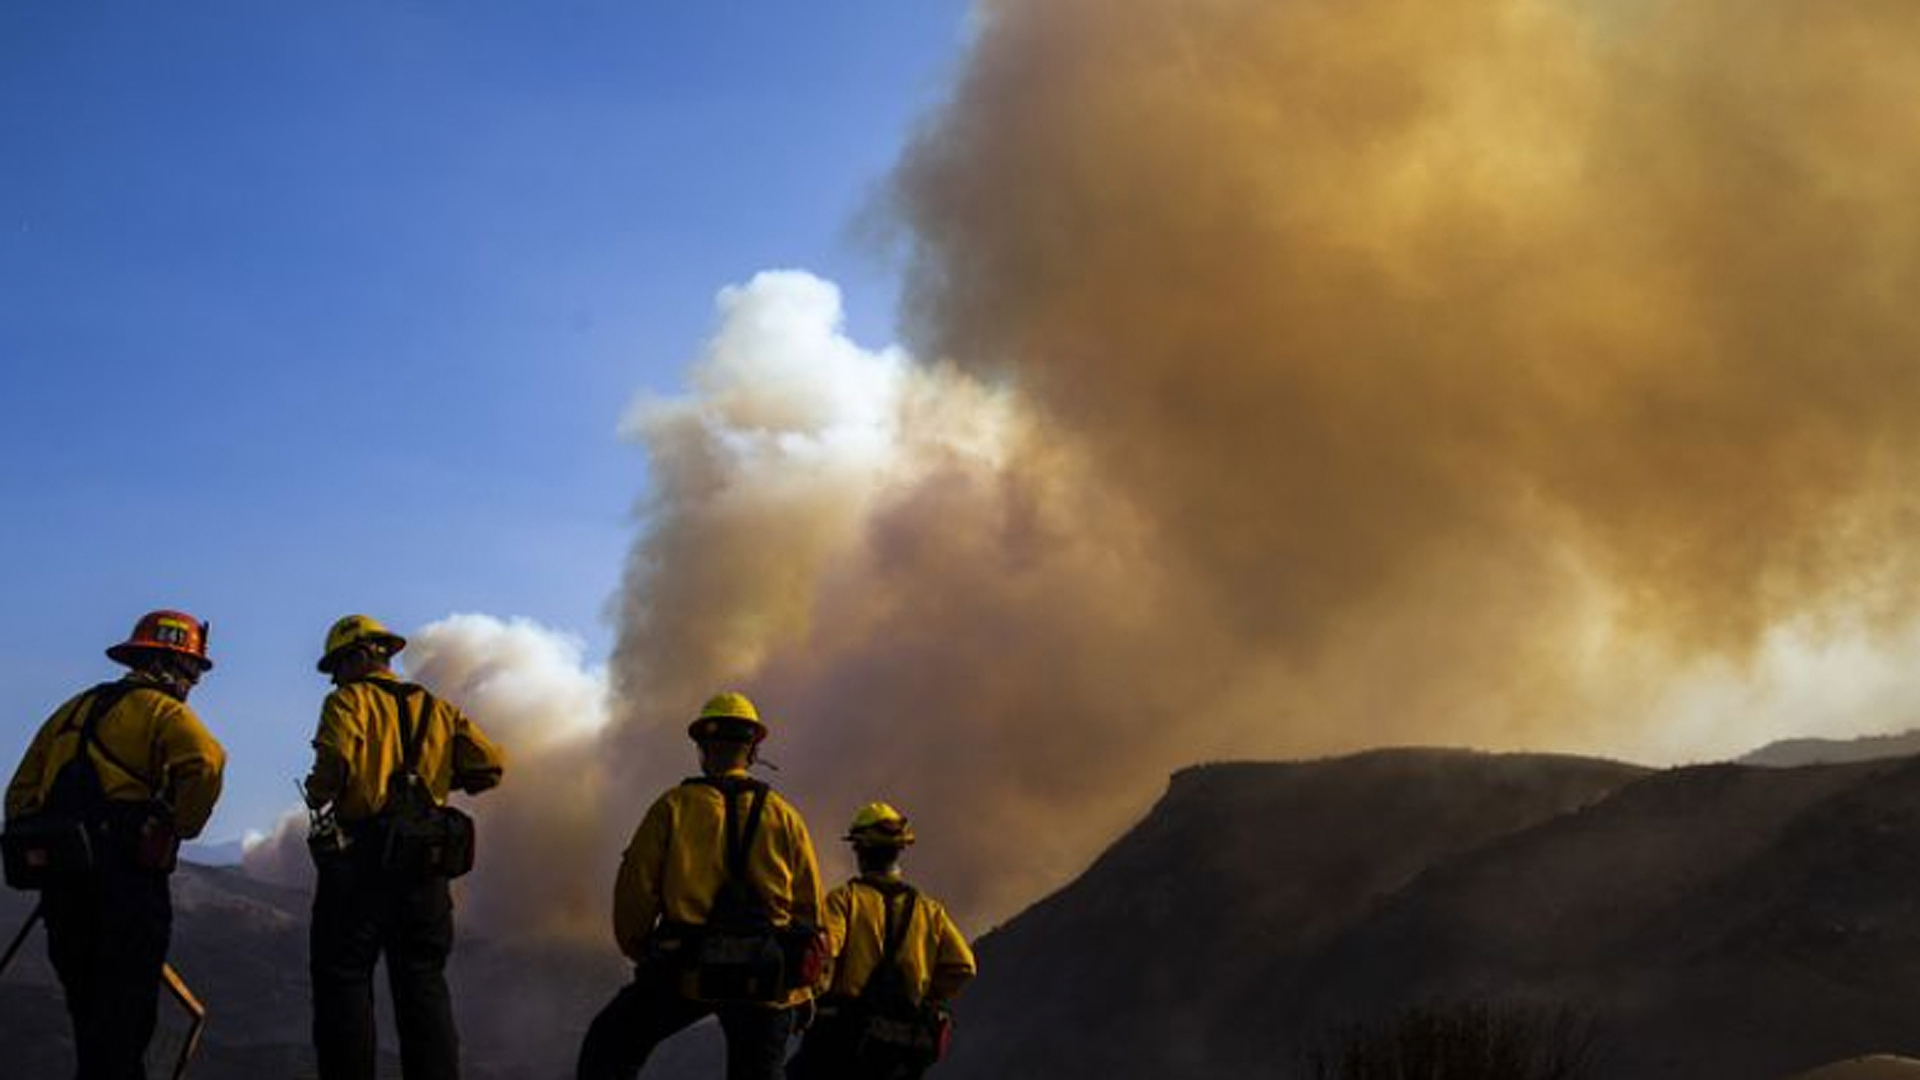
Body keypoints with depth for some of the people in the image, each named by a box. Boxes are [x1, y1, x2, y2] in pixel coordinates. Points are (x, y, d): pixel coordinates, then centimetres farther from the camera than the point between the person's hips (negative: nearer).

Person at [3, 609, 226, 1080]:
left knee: (89, 1011, 17)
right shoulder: (162, 711, -2)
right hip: (127, 877, -7)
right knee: (124, 1018, -2)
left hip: (61, 880, 7)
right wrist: (179, 829, -9)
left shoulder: (74, 709, 21)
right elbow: (205, 762, -22)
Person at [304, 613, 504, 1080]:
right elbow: (488, 765, 7)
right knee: (424, 984, 9)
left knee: (344, 978, 0)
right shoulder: (437, 709, 16)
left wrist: (317, 793, 1)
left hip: (363, 853, -5)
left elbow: (337, 761, -19)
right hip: (426, 865, 5)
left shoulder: (349, 701, 0)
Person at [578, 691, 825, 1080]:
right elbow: (809, 906, 9)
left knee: (608, 1049, 16)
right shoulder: (784, 816, 7)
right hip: (767, 978, 2)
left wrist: (639, 951, 15)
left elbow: (635, 888, -3)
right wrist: (803, 990, 19)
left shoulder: (674, 806, 0)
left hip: (688, 970, -2)